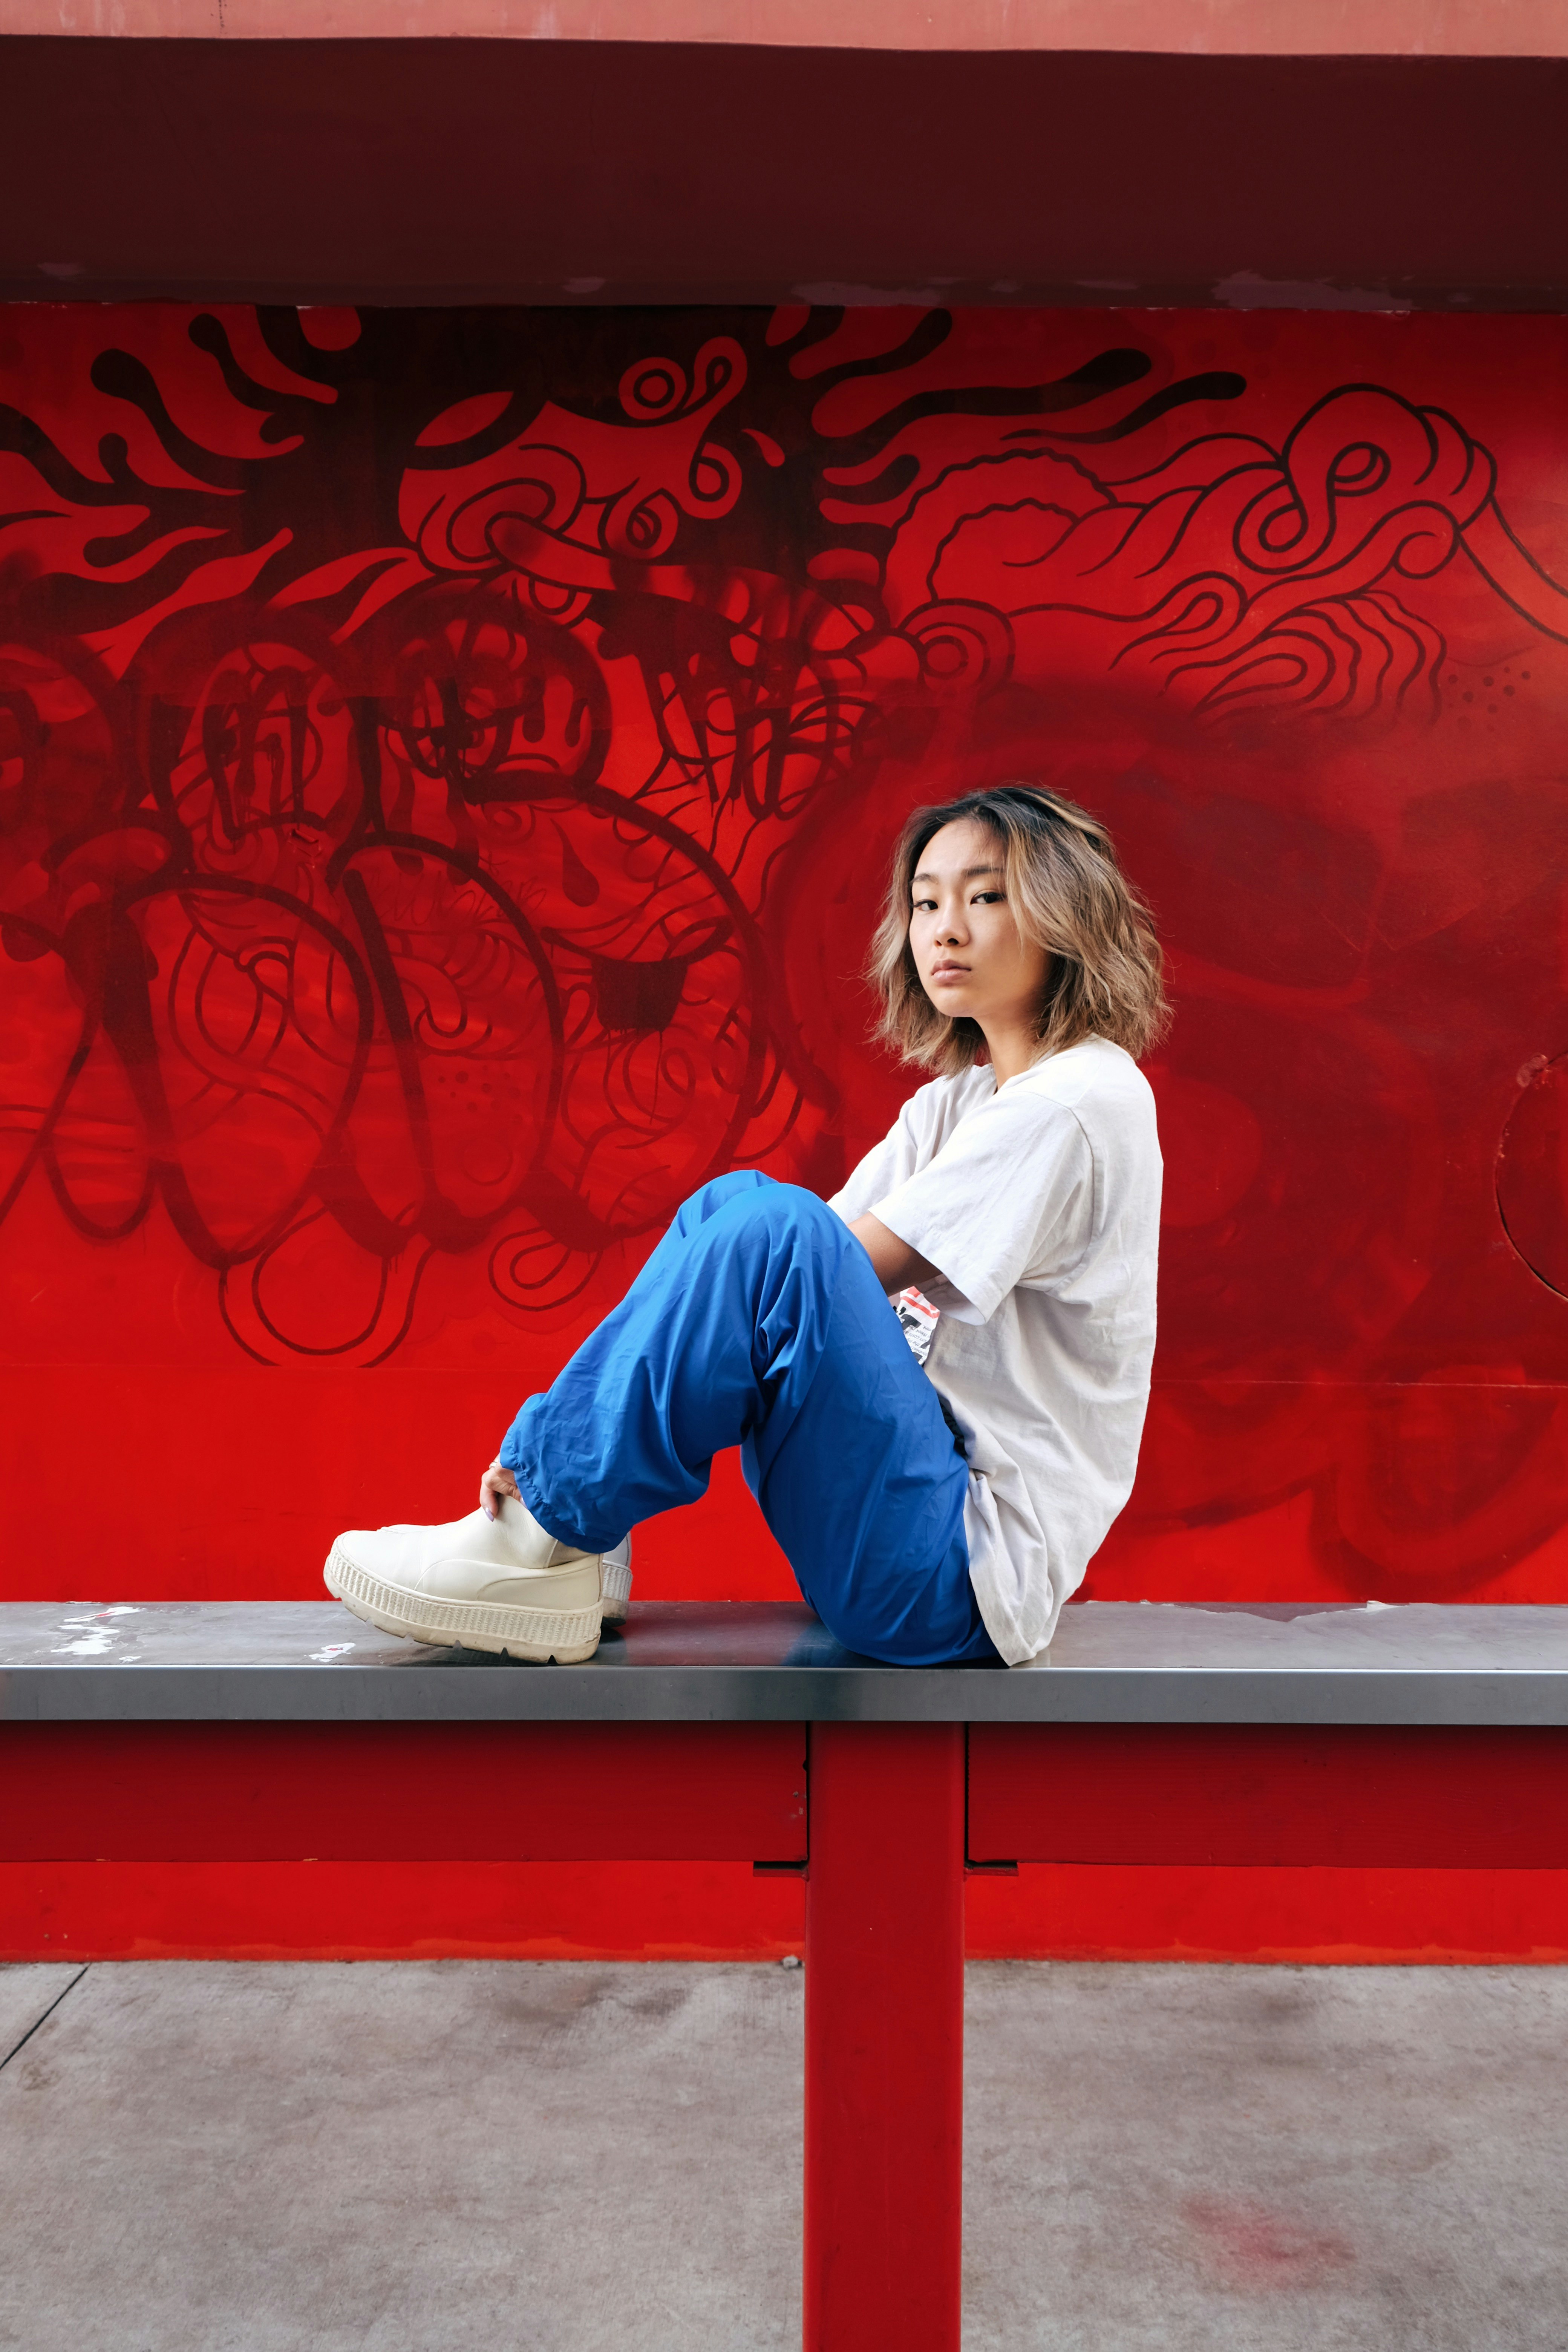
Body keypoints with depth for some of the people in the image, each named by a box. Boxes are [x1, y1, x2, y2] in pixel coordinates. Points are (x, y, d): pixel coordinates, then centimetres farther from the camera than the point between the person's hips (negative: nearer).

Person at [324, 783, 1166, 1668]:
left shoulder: (1080, 1098, -12)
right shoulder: (957, 1099, 15)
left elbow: (849, 1266, -18)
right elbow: (832, 1264, 7)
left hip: (975, 1569, -9)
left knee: (769, 1230, -27)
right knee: (737, 1200, 2)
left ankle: (552, 1528, -13)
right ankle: (572, 1558, -5)